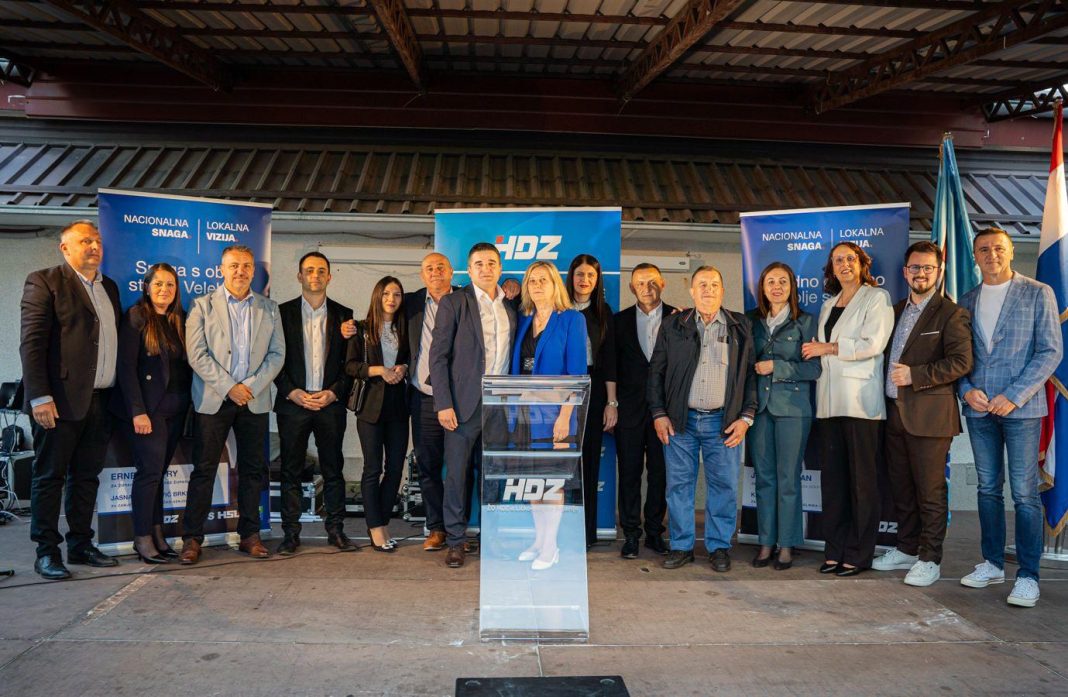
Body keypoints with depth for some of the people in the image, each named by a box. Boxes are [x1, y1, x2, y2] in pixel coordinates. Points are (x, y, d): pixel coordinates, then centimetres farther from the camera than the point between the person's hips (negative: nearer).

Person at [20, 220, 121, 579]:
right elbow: (31, 343, -10)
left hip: (100, 400, 6)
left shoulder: (109, 287, 16)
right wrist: (40, 397, -17)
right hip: (60, 400, -6)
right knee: (49, 476, 3)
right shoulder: (44, 281, -3)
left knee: (87, 476, 13)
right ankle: (47, 552, 11)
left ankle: (81, 544, 23)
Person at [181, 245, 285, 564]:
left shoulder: (269, 308, 11)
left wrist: (253, 386, -9)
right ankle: (192, 538, 10)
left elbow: (277, 353, 5)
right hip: (213, 400, -2)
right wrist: (230, 387, -12)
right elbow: (197, 354, -5)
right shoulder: (202, 306, 4)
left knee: (253, 469, 6)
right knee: (204, 469, 1)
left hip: (255, 401, 2)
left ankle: (249, 535, 16)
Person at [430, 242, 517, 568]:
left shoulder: (510, 308, 11)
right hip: (465, 403, -3)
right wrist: (443, 404, -12)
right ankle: (455, 541, 15)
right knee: (457, 473, 2)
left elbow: (513, 356, 13)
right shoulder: (453, 303, -1)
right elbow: (438, 356, -5)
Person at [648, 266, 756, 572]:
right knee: (679, 485, 5)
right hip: (679, 420, 1)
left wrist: (746, 417, -2)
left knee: (724, 486, 4)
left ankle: (719, 547, 18)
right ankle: (681, 546, 18)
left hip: (723, 422, 0)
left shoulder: (739, 327, 6)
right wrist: (658, 414, 0)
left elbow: (751, 374, 5)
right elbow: (656, 372, 7)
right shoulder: (673, 326, 6)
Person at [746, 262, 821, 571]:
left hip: (792, 407, -3)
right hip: (759, 405, 3)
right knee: (763, 476, 7)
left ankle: (787, 545, 11)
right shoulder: (752, 321, 11)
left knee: (788, 478, 1)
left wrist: (777, 367, -12)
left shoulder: (805, 322, 0)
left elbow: (814, 368, -5)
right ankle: (766, 542, 15)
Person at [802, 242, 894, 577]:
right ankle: (835, 549, 13)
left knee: (862, 479, -2)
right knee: (832, 477, 5)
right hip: (830, 401, 6)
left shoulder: (877, 298, 1)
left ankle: (859, 553, 6)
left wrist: (827, 348, -7)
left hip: (861, 399, -6)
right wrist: (816, 351, 7)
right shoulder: (828, 304, 21)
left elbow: (872, 344, -11)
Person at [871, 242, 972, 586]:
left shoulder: (951, 314, -5)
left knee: (930, 490, 1)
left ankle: (929, 559, 12)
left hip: (929, 414, -7)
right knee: (901, 488, 14)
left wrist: (915, 375, -19)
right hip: (895, 412, 7)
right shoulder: (896, 310, 16)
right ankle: (906, 549, 27)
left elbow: (961, 361, -15)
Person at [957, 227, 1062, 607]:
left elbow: (1051, 351, -6)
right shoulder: (967, 301, 11)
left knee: (1024, 493, -3)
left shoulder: (1037, 294, 0)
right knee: (988, 488, 10)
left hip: (1020, 407, -4)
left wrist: (1014, 395, -14)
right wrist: (966, 390, -6)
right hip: (979, 407, 4)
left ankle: (1028, 575, 5)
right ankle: (992, 563, 20)